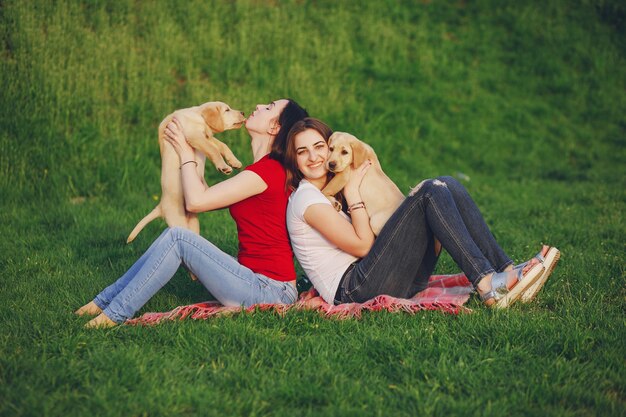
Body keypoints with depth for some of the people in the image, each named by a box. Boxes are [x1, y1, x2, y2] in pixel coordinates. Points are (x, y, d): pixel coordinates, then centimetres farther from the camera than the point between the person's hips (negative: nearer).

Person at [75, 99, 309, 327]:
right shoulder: (268, 170, 18)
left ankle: (115, 315, -9)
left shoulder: (267, 170, -15)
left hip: (270, 290, -10)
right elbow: (202, 200, 18)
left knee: (177, 238, -14)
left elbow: (195, 202, -14)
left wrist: (186, 155, 0)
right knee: (174, 237, 4)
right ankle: (105, 301, 5)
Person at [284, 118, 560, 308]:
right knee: (432, 191, -18)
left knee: (448, 186, -3)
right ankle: (487, 285, -27)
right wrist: (352, 191, -7)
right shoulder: (305, 198, -3)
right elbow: (362, 245, -10)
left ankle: (507, 272, -14)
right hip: (354, 289, -9)